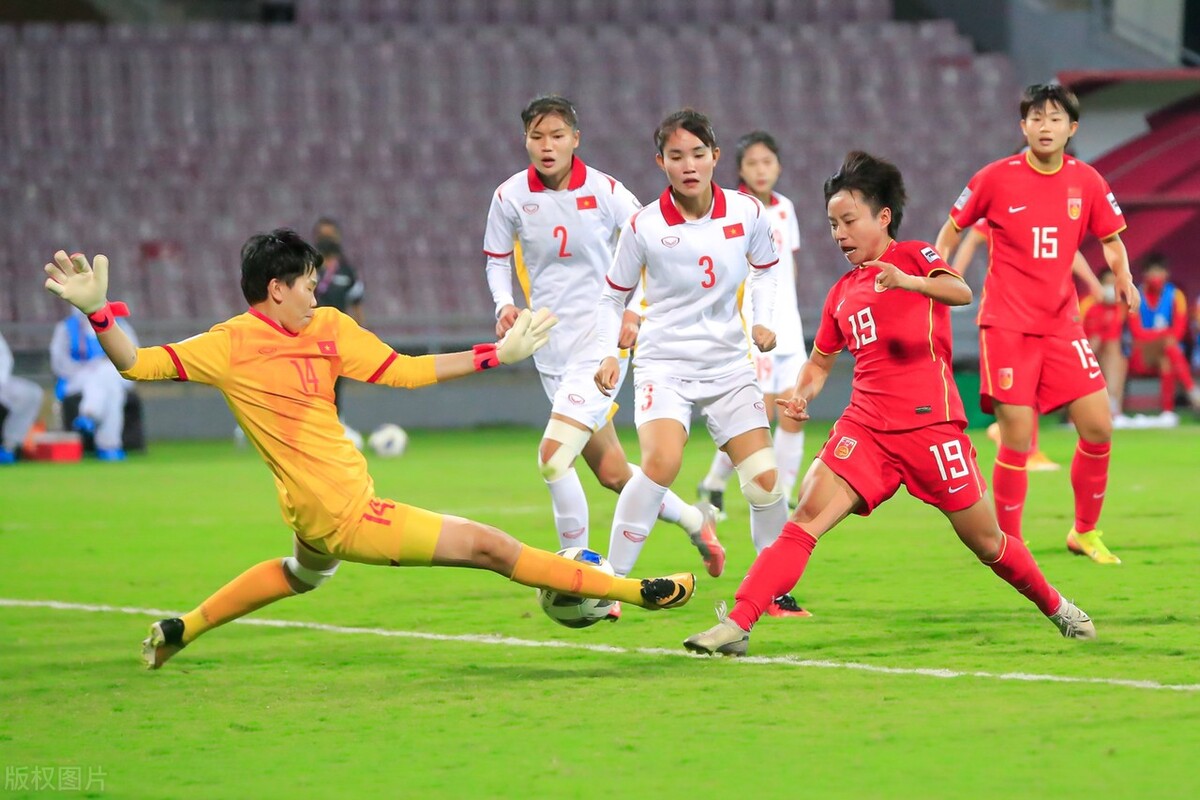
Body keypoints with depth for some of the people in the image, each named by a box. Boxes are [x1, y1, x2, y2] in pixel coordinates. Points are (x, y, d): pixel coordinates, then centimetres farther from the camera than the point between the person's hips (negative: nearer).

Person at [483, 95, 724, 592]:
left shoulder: (605, 191, -9)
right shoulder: (510, 197, -1)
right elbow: (497, 259, 13)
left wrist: (635, 310, -11)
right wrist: (504, 304, -5)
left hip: (601, 341, -4)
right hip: (550, 345, 4)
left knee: (554, 455, -20)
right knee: (611, 472, 9)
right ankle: (694, 519, 34)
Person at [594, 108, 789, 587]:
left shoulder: (747, 213, -3)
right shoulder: (644, 227, -9)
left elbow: (764, 269, 17)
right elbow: (613, 296, 4)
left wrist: (764, 320, 2)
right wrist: (608, 353, -10)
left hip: (730, 364, 3)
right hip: (664, 364, -3)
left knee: (765, 480, -4)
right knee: (662, 462, -28)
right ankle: (610, 580, -18)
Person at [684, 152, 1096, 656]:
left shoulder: (913, 256, 1)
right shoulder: (842, 293, 18)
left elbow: (961, 292, -20)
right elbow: (821, 359, 29)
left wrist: (910, 282, -40)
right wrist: (801, 394, 6)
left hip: (930, 422, -4)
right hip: (865, 426, 4)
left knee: (985, 541, 5)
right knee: (806, 518, -15)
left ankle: (1055, 607, 30)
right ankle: (737, 624, -23)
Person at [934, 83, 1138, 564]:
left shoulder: (1086, 181, 2)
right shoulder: (996, 178, -5)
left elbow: (1110, 237, 14)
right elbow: (952, 230, 6)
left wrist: (1123, 277, -4)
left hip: (1062, 323, 3)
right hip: (1007, 326, -3)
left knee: (1098, 426, -3)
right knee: (1017, 438, -9)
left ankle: (1085, 532, 17)